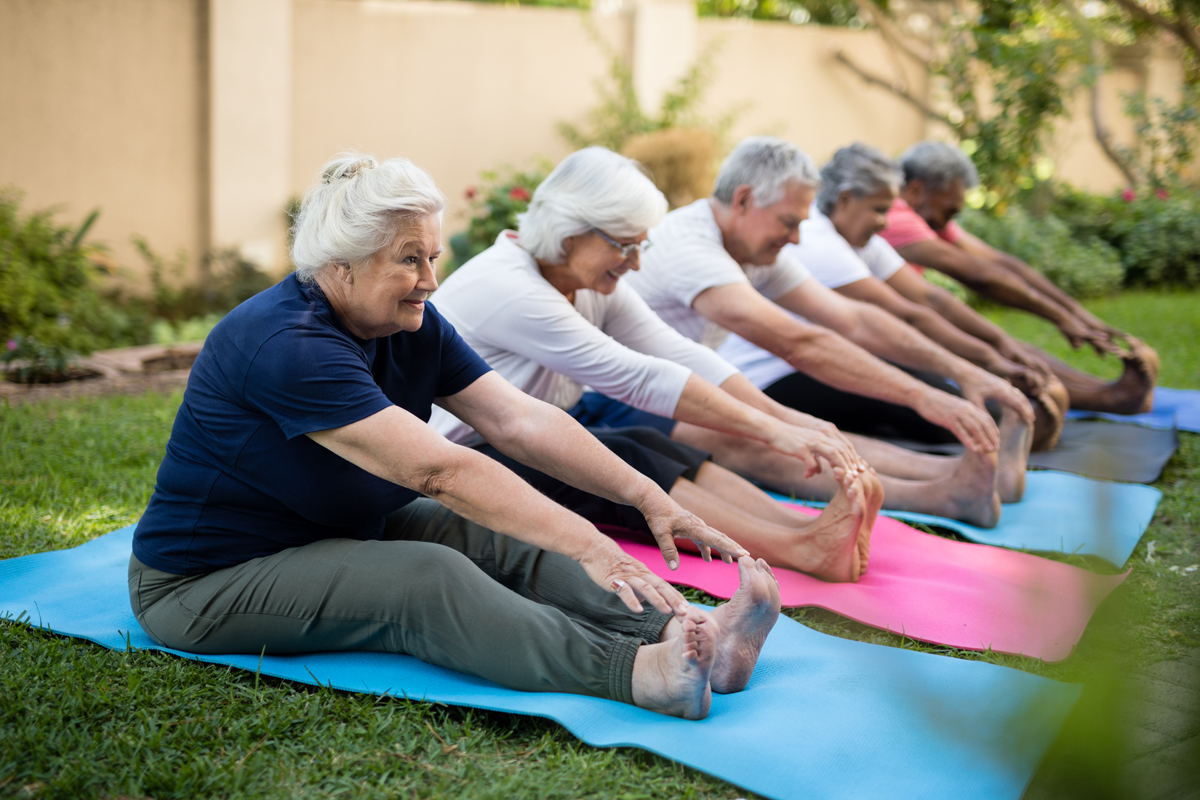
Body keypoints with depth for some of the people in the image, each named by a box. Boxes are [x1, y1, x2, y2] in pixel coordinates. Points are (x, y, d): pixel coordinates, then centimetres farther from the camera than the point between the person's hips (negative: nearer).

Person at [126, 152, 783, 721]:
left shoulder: (410, 325, -2)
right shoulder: (286, 344, -29)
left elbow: (521, 420, -7)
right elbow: (439, 469, -36)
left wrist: (647, 497, -17)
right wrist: (587, 547, -39)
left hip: (338, 535, 8)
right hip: (207, 586, -8)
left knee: (501, 540, -14)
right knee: (428, 577, -31)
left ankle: (686, 637, -32)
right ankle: (639, 673, -46)